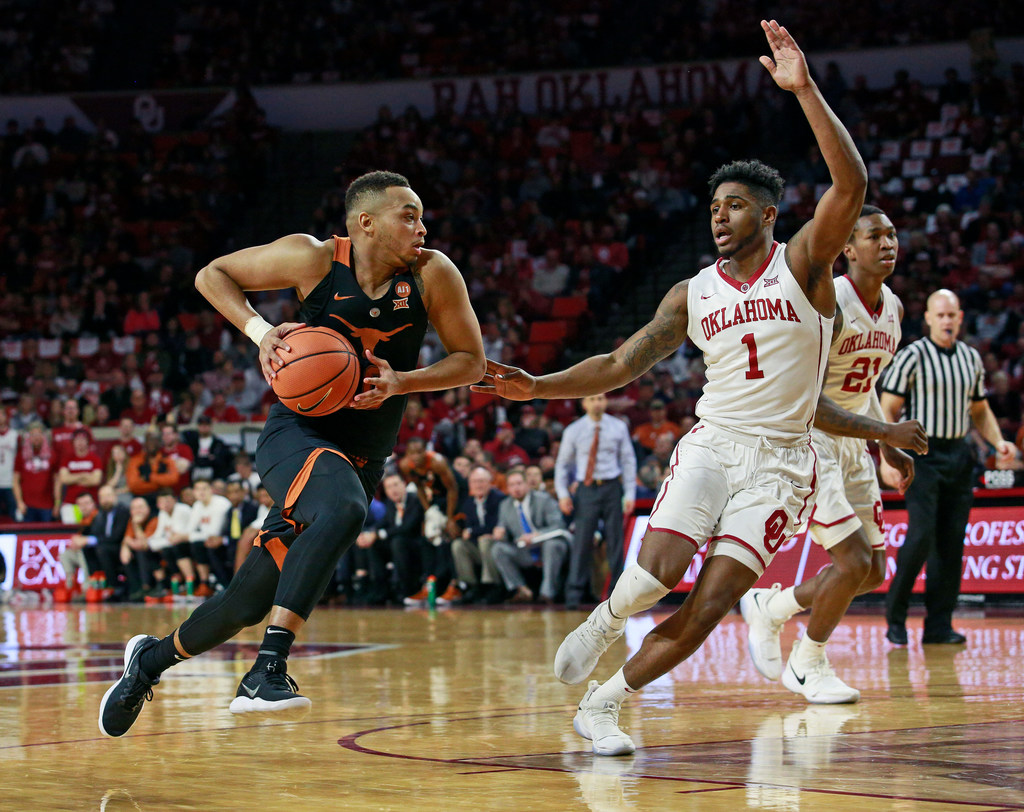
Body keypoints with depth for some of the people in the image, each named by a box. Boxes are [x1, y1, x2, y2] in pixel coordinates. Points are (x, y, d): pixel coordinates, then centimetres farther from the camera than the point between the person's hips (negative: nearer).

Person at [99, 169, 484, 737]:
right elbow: (212, 275, 2)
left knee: (249, 602, 4)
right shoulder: (314, 259, -10)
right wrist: (259, 330, -16)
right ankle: (268, 669, -36)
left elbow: (471, 361, 2)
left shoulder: (433, 275, -5)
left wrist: (400, 382, -15)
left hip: (363, 457, 4)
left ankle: (151, 659, 31)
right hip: (298, 434, -4)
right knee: (343, 509, -38)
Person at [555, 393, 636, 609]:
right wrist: (563, 493, -2)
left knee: (615, 541, 2)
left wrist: (630, 494, 1)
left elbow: (628, 461, 7)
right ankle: (574, 593, -3)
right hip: (587, 489, -1)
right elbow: (562, 463, 8)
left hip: (612, 487, 1)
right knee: (582, 541, -7)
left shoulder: (618, 428, 4)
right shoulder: (573, 431, 3)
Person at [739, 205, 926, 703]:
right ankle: (807, 666, 9)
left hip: (852, 444, 8)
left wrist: (889, 448, 16)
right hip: (808, 440, -8)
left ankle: (769, 607, 28)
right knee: (853, 562, -13)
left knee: (873, 572, 8)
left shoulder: (893, 307, 6)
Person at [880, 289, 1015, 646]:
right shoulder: (912, 356, -4)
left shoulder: (972, 358, 12)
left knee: (952, 542, 2)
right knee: (922, 536, -13)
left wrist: (998, 442, 6)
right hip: (923, 453, -5)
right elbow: (888, 410, -4)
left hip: (959, 456, 5)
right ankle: (895, 615, 3)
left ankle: (939, 625, 6)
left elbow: (980, 409, 22)